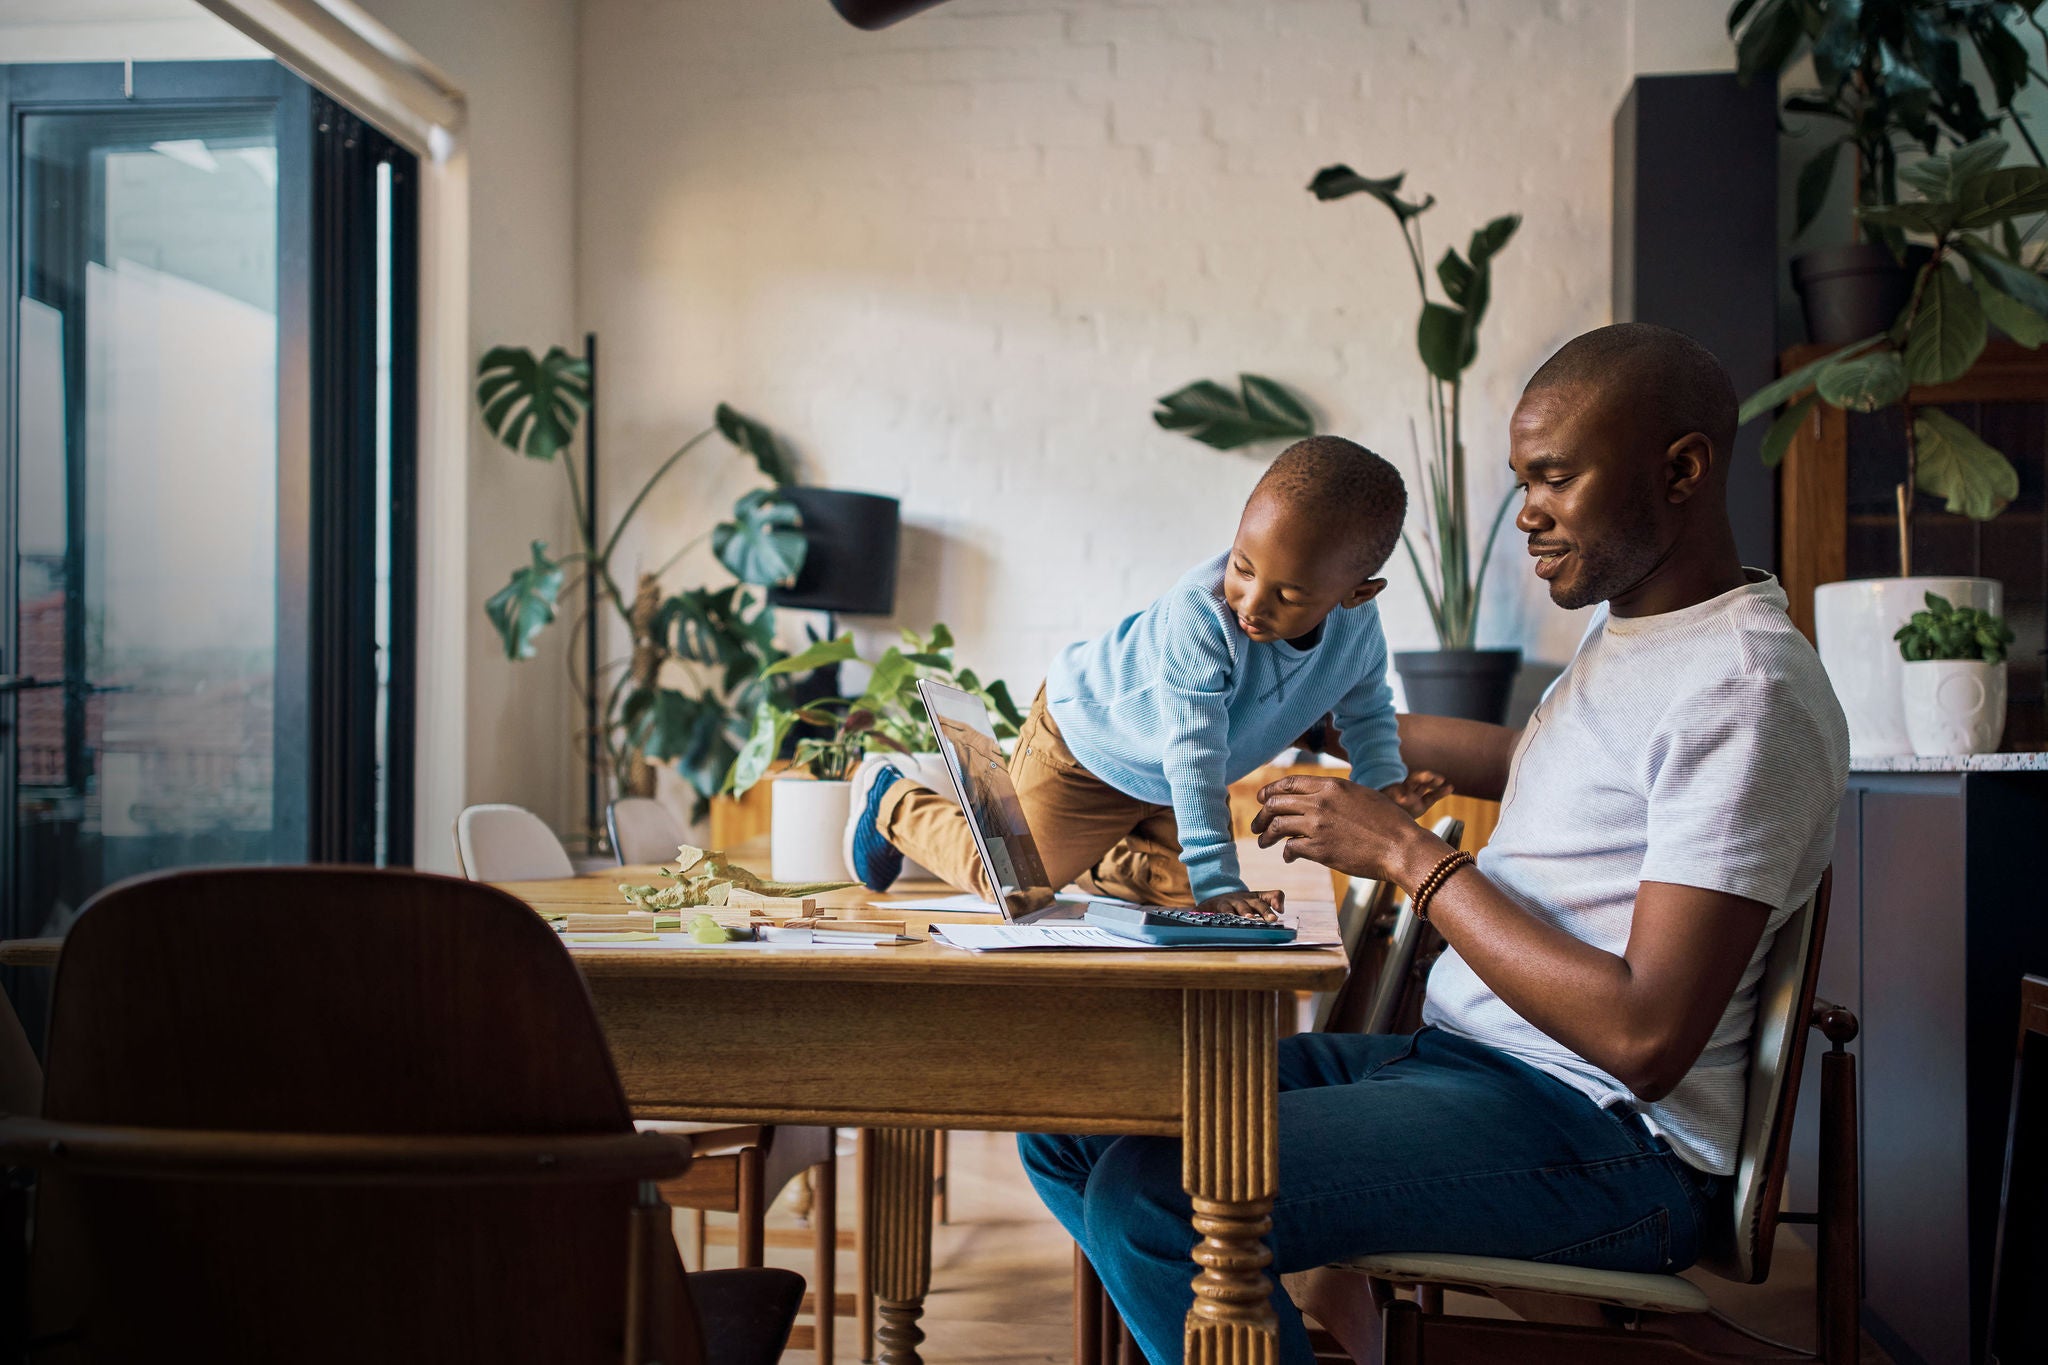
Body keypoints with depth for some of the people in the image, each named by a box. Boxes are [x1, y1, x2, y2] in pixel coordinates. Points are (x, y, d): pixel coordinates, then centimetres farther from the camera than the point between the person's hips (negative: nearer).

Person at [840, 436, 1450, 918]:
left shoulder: (1359, 627, -22)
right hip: (1087, 737, -6)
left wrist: (1384, 782, -13)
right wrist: (1216, 881, -42)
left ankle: (1091, 860, 35)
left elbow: (1367, 709, 2)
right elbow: (1194, 757, -43)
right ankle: (892, 797, 27)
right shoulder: (1198, 617, -44)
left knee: (1176, 891, 7)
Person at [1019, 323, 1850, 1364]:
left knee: (1152, 1195, -25)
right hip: (1456, 1052, 10)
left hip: (1604, 1132, -10)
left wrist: (1409, 854, -16)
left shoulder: (1745, 691, -17)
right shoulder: (1627, 625, 13)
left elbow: (1646, 1037, -23)